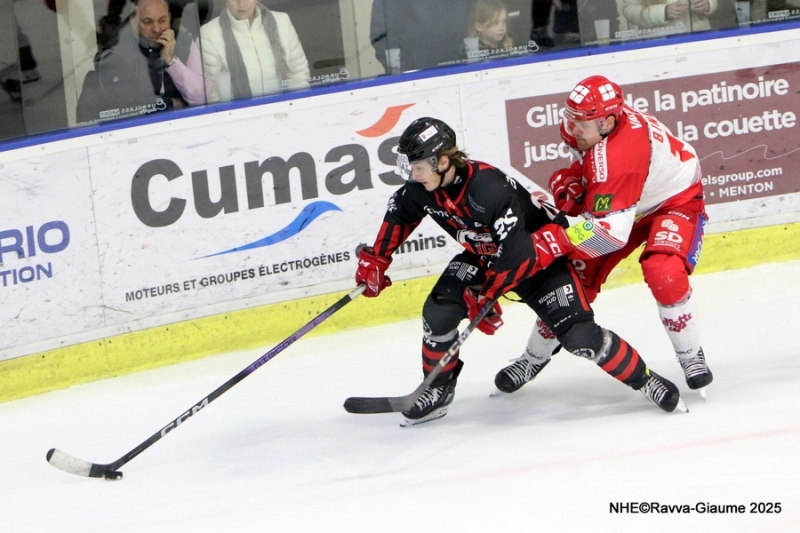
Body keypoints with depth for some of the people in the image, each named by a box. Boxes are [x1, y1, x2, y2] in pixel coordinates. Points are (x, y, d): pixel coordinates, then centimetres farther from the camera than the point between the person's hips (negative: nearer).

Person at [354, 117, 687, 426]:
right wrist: (375, 260, 9)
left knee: (579, 336, -17)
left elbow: (517, 253, -36)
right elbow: (399, 214, 8)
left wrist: (485, 296, -26)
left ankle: (644, 379, 1)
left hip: (539, 256, -7)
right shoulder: (422, 189, -15)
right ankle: (437, 391, 8)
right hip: (484, 257, 7)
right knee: (439, 311, -13)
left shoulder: (490, 188, -38)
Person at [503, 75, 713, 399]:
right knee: (576, 274, 2)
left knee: (664, 273, -32)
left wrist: (555, 238, -46)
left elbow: (611, 231, -45)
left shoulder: (619, 157, -42)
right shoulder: (592, 121, -18)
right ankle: (534, 358, 20)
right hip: (615, 200, 8)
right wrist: (574, 178, -8)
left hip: (674, 201, -8)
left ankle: (691, 357, -10)